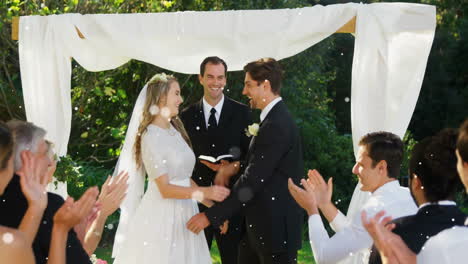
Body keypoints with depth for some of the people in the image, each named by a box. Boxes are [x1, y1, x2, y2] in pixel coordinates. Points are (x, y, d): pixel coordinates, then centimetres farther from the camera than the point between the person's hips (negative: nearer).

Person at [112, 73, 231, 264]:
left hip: (182, 214, 7)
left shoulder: (175, 130, 10)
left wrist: (212, 205, 5)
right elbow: (165, 188, -19)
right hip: (161, 218, -7)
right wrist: (205, 192, -27)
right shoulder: (151, 137, -15)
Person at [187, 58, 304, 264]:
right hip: (258, 225, 9)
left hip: (276, 228, -9)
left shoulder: (277, 125, -20)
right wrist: (237, 167, 1)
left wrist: (211, 216, -21)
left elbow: (254, 180, -23)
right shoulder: (274, 118, 12)